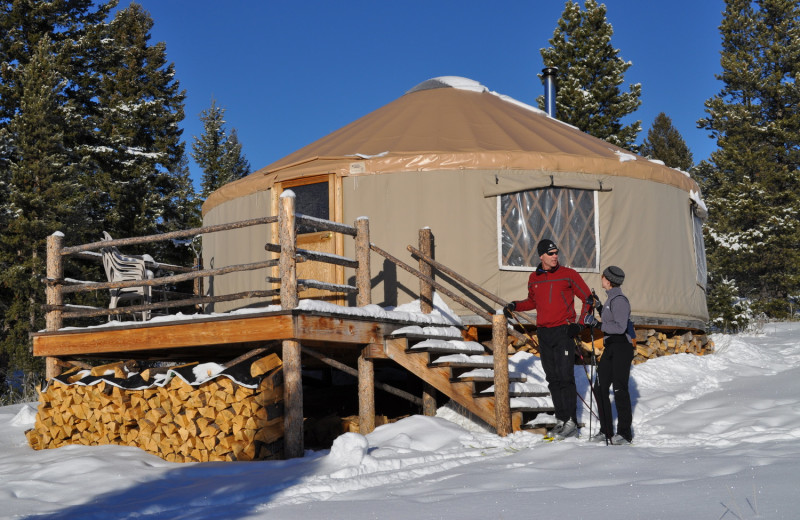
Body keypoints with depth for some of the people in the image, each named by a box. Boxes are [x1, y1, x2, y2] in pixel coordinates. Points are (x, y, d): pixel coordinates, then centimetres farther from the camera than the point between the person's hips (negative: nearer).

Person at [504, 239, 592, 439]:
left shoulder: (568, 274, -3)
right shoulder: (534, 278, 10)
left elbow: (587, 298, 1)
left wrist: (579, 324, -7)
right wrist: (515, 306, 11)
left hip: (563, 332, -5)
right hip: (544, 333, 5)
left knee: (565, 377, -10)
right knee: (553, 379, 7)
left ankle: (571, 422, -8)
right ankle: (560, 419, 13)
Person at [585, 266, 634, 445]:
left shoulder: (619, 300, -16)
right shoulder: (611, 298, 15)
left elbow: (620, 327, -23)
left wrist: (597, 324, -21)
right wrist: (598, 308, 15)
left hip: (622, 348, -10)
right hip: (610, 348, 10)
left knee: (619, 390, -5)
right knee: (600, 388, 8)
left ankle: (625, 433, 4)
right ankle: (606, 430, 15)